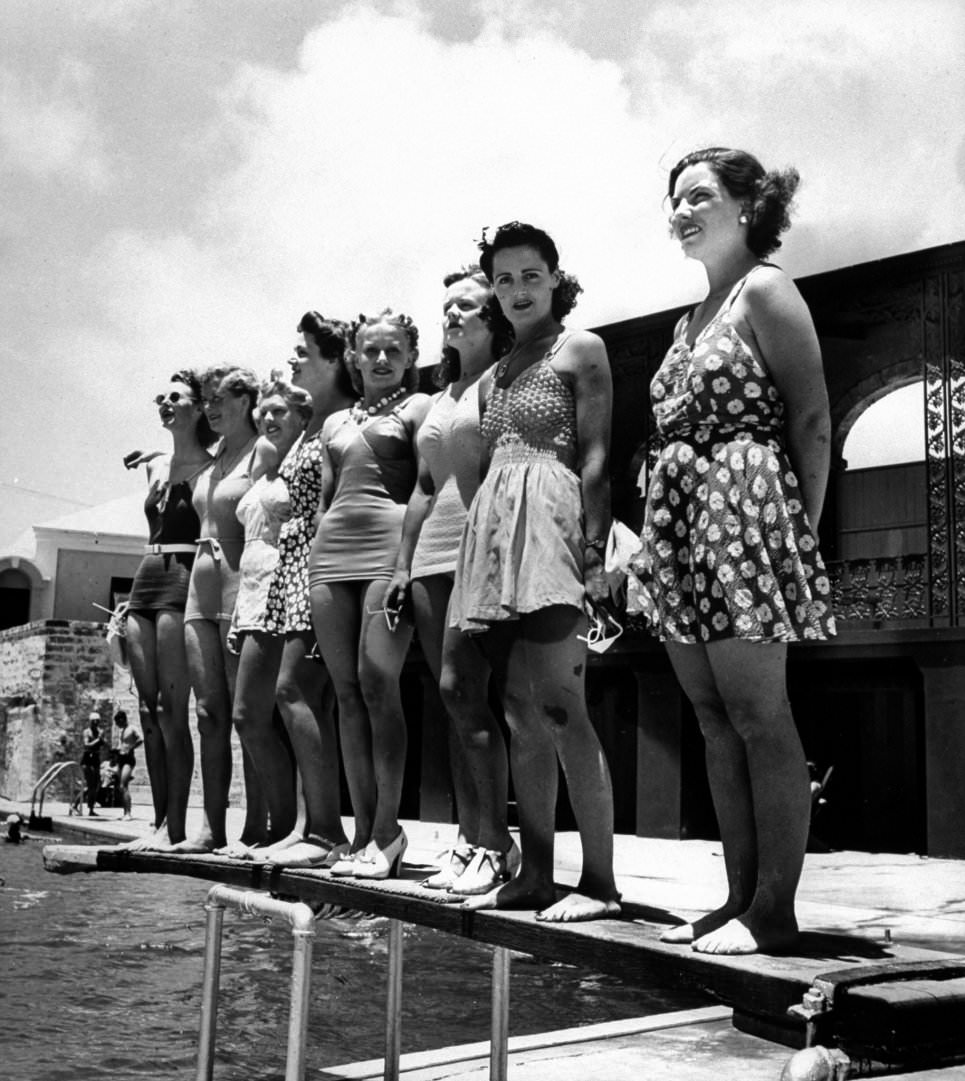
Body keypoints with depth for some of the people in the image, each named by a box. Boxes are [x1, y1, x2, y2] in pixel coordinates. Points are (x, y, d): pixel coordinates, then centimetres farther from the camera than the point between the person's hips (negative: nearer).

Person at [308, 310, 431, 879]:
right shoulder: (335, 422, 23)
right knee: (348, 691, 1)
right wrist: (312, 567, 14)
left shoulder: (418, 407, 7)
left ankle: (386, 831, -10)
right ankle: (364, 830, 6)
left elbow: (429, 487, -2)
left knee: (377, 681, -16)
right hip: (331, 553, 6)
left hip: (390, 546, -6)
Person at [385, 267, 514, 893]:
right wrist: (403, 565, 18)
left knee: (466, 693, -11)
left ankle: (493, 844, -5)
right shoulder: (442, 395, 22)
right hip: (432, 554, 8)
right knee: (457, 701, 7)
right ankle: (470, 837, 12)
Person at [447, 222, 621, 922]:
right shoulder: (498, 370, 23)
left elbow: (596, 456, -6)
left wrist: (593, 550, -15)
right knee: (520, 712, 5)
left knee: (557, 705, -12)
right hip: (493, 523, 7)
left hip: (550, 521, -7)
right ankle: (535, 874, 11)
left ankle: (600, 882, -6)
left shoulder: (581, 349, 4)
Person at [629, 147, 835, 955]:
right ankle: (741, 897, 15)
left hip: (743, 506, -9)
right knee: (716, 717, 8)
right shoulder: (693, 317, 21)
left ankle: (775, 909, 2)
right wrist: (658, 530, 13)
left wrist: (803, 533, -12)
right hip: (681, 522, 9)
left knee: (758, 715, -6)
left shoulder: (765, 291, -3)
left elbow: (812, 422, -8)